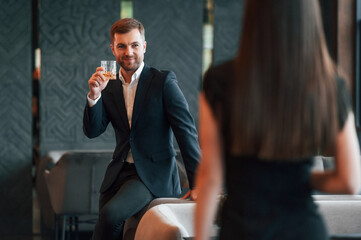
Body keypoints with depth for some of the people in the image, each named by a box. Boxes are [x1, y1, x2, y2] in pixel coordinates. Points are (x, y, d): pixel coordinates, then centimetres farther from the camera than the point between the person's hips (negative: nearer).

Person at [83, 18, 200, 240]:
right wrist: (94, 94, -13)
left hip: (153, 173, -5)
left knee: (110, 213, -26)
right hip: (120, 172, 5)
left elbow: (187, 131, -9)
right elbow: (92, 131, 4)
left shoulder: (164, 81, -6)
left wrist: (197, 182, -14)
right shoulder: (109, 86, 9)